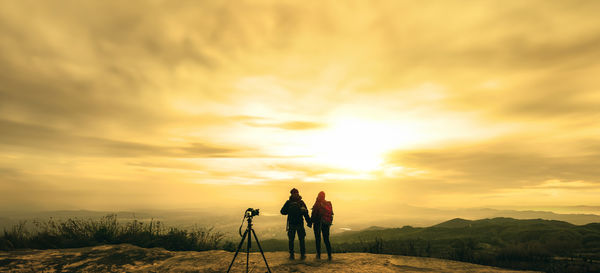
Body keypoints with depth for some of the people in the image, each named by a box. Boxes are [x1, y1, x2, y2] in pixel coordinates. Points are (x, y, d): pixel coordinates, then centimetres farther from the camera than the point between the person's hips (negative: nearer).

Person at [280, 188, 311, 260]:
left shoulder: (288, 202, -2)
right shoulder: (301, 202, -1)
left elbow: (283, 212, 0)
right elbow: (306, 214, -3)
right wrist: (309, 222, 1)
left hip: (291, 224, 0)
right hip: (300, 224, 0)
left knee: (291, 240, 9)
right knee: (301, 240, 10)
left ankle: (291, 255, 8)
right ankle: (303, 255, 11)